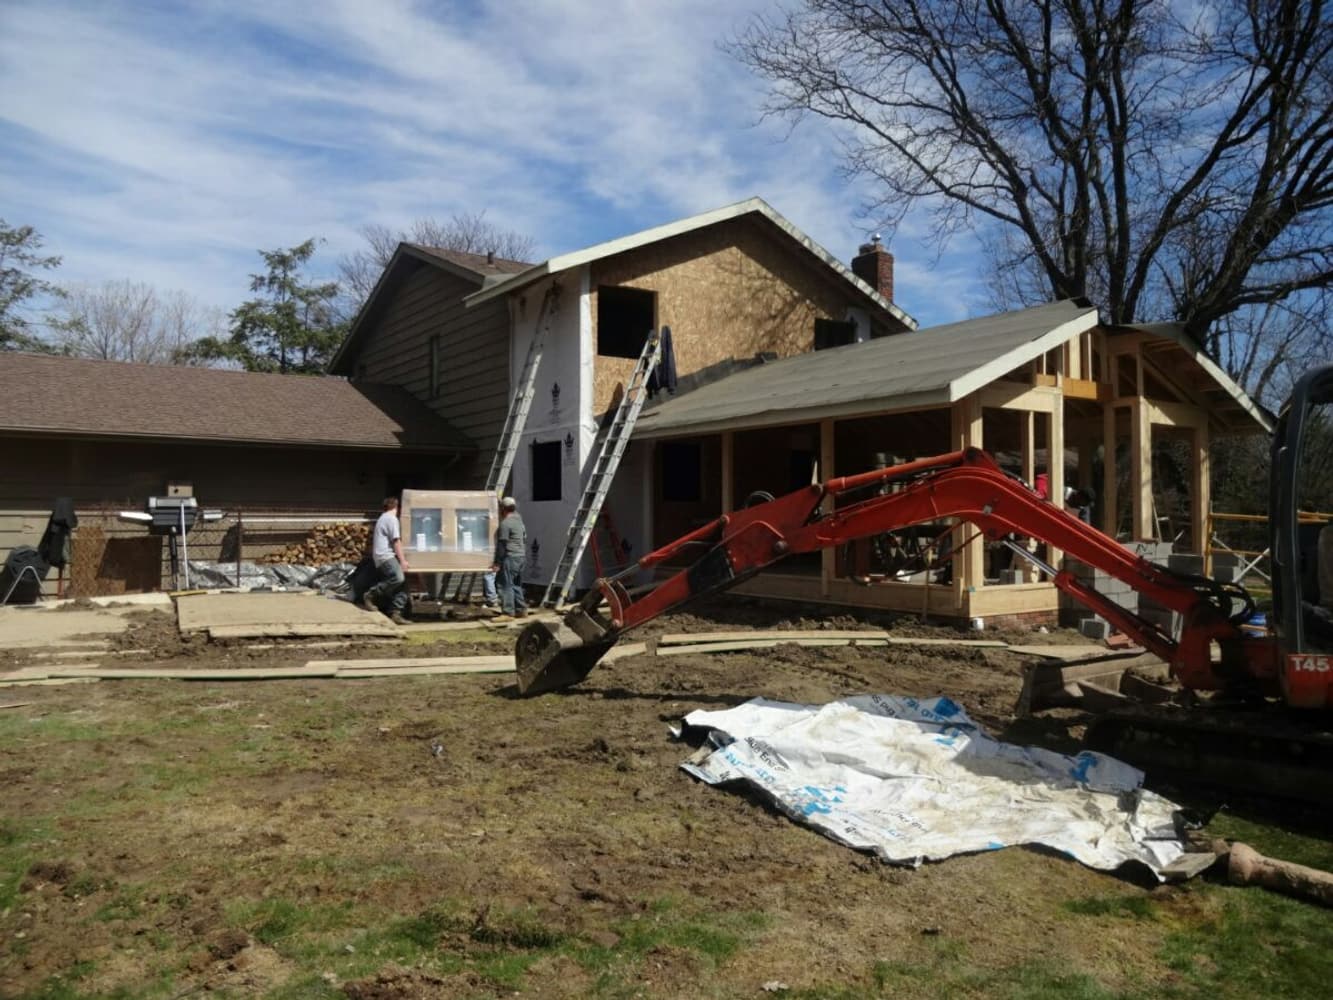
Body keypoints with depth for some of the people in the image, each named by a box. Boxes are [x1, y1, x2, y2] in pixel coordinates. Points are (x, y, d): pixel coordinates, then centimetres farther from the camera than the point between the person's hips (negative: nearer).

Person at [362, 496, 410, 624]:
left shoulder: (382, 518, 26)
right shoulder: (392, 518, -4)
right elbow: (396, 541, -11)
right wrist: (402, 560, -12)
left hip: (382, 557, 10)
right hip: (386, 556, -10)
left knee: (402, 585, 0)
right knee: (398, 578, -31)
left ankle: (395, 613, -9)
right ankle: (370, 595, -18)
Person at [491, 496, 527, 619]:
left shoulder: (505, 523, -13)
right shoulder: (520, 522, 17)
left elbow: (502, 545, -16)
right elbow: (525, 541, 21)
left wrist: (497, 563, -15)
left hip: (509, 558, -10)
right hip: (520, 557, 10)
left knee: (505, 585, -8)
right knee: (516, 584, 17)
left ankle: (507, 612, -11)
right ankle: (521, 609, 19)